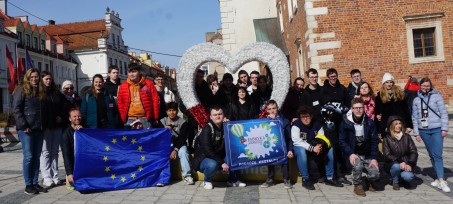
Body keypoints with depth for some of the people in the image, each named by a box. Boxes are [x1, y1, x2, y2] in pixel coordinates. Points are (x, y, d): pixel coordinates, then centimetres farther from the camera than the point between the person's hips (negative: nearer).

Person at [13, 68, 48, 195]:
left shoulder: (40, 92, 17)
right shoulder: (21, 90, -2)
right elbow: (16, 109, -9)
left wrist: (43, 125, 12)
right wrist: (23, 126, -15)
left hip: (38, 129, 6)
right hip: (26, 129, -6)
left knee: (37, 157, 7)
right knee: (28, 156, -5)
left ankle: (35, 183, 14)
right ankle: (28, 185, 2)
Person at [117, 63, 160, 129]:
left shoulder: (148, 83, 2)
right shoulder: (123, 86, 7)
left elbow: (155, 100, 1)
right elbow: (120, 103, 11)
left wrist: (155, 118, -2)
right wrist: (123, 118, 3)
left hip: (145, 119, -1)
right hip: (130, 120, 1)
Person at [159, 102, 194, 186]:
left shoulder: (183, 122, -3)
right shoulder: (162, 121, 4)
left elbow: (182, 138, -10)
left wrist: (175, 150, -21)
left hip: (179, 145, -1)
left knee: (183, 152, -33)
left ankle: (187, 175, -28)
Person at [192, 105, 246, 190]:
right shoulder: (207, 130, -18)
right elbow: (208, 151, -25)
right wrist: (222, 163, -29)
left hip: (220, 157, 6)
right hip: (204, 158, -6)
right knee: (212, 165, -37)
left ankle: (233, 180, 6)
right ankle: (207, 181, -4)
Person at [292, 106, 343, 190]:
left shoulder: (317, 124, -2)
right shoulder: (296, 125, -17)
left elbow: (322, 139, -1)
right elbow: (297, 141, -25)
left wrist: (319, 146, -26)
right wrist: (312, 148, -33)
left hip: (313, 147, 5)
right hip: (300, 147, -5)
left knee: (330, 149, -14)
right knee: (301, 151, -39)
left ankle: (329, 178, -6)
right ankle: (305, 179, -29)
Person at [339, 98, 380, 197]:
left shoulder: (370, 123, -1)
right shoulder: (345, 122, -9)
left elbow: (374, 141, 0)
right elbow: (342, 141, -9)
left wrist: (374, 158, -10)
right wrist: (350, 154, -22)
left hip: (367, 155, 2)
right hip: (353, 153, -2)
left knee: (375, 174, -17)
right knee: (358, 165, -32)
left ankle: (370, 182, 22)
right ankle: (357, 185, -2)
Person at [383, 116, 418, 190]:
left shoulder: (407, 137, 5)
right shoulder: (387, 139, -2)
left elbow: (414, 152, -1)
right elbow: (387, 156, -10)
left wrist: (410, 164, -16)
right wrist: (400, 162, -25)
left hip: (406, 165, 1)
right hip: (392, 164, -1)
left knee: (408, 176, -29)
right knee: (396, 166, -35)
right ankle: (395, 182, -3)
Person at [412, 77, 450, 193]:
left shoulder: (436, 96, 0)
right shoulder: (416, 100, 9)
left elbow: (444, 113, -2)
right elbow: (415, 117, 10)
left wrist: (444, 128, -7)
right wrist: (416, 133, 7)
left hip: (437, 129, -3)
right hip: (424, 131, 3)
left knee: (437, 155, -10)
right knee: (431, 155, 7)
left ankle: (441, 180, -10)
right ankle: (439, 178, 15)